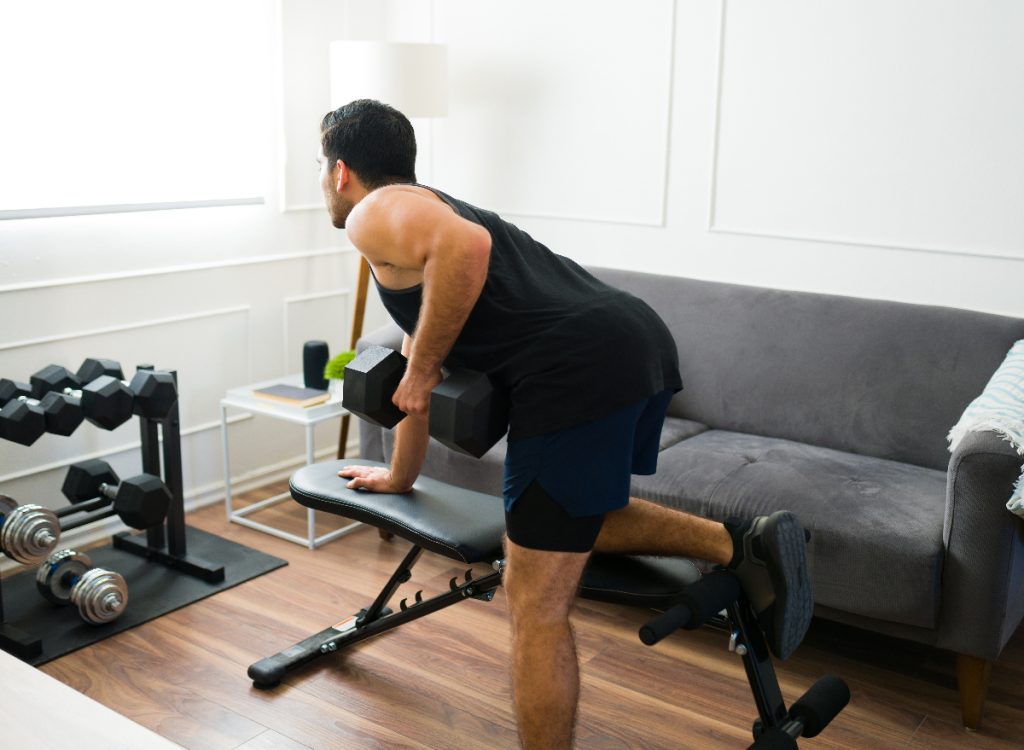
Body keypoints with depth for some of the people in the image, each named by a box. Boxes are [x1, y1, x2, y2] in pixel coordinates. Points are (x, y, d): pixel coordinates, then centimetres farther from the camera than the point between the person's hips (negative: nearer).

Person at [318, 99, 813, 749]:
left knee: (537, 607, 3)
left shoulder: (374, 214, 6)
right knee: (576, 517, 31)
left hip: (578, 369, -9)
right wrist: (398, 478, 52)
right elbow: (414, 373, 42)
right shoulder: (422, 212, 33)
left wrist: (423, 368, -7)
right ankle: (743, 545, 15)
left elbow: (465, 246, -20)